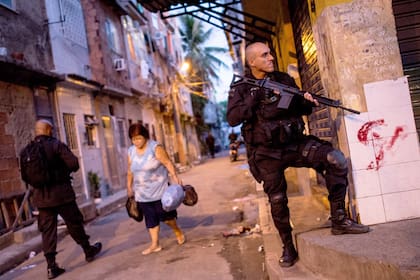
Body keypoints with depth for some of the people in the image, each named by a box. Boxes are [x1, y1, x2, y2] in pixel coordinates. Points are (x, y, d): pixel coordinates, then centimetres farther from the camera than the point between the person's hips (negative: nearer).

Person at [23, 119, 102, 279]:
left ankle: (51, 266, 9)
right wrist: (66, 170, 4)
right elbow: (74, 163, -17)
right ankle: (88, 251, 27)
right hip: (61, 193, -4)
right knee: (74, 224, 11)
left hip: (41, 196, 4)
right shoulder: (56, 145, -11)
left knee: (47, 230, 8)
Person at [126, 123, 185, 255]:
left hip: (159, 190, -4)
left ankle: (178, 231, 27)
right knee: (150, 219, 6)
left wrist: (175, 177, -27)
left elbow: (168, 163, -15)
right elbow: (130, 171, 13)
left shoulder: (155, 148, -11)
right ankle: (155, 244, 12)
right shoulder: (131, 151, 4)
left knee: (165, 215, 0)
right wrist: (129, 187, 16)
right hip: (142, 193, 4)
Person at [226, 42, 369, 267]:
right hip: (267, 153, -2)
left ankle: (339, 220, -8)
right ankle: (288, 248, 27)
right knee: (277, 201, 6)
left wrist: (307, 102, -11)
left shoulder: (284, 79, 6)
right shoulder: (241, 88, -3)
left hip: (294, 143, 2)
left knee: (336, 160, -19)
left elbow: (301, 109, 13)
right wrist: (256, 96, -22)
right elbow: (233, 119, -17)